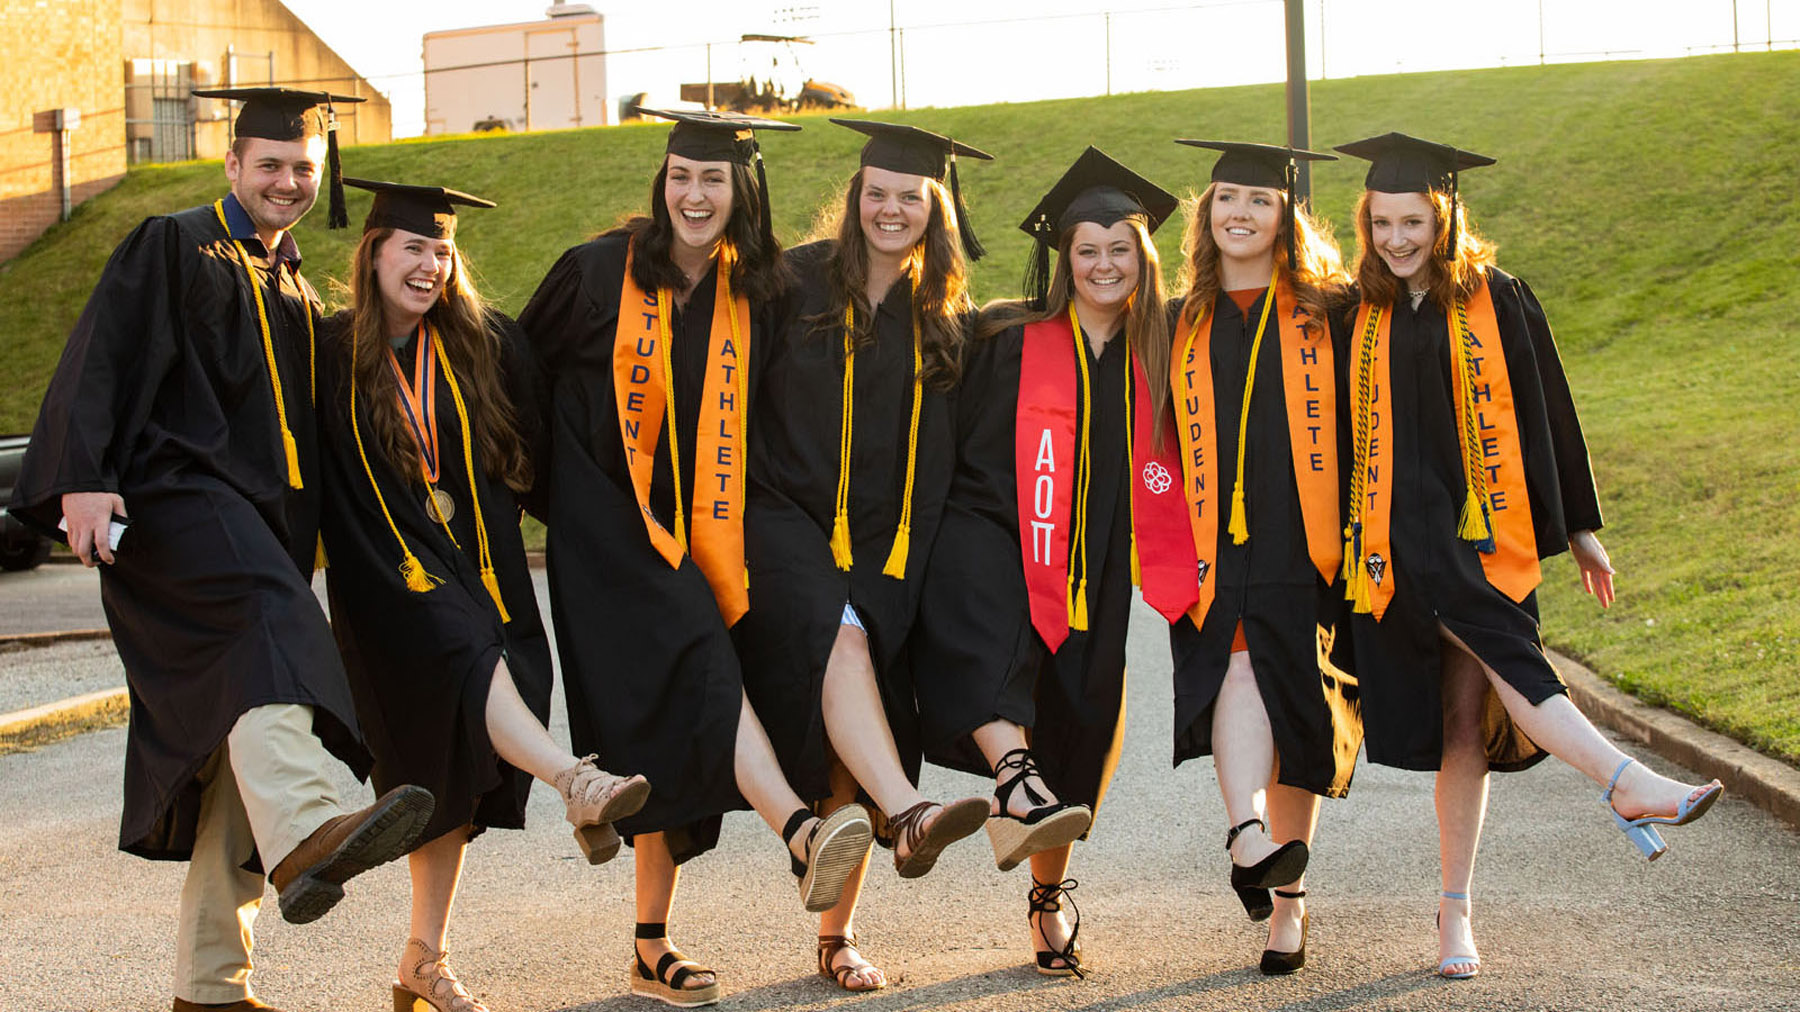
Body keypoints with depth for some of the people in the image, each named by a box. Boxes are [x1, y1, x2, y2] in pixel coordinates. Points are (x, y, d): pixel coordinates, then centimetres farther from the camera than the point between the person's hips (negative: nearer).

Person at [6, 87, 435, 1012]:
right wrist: (84, 477, -23)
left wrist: (309, 538, 21)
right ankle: (304, 836, -61)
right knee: (264, 628, -36)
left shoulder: (297, 293, 24)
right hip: (174, 501, -8)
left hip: (262, 538, 8)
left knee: (242, 735, 4)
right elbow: (102, 359, -9)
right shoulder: (172, 248, 4)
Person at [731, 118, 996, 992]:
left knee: (854, 753, 0)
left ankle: (836, 935, 8)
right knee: (836, 637, -34)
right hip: (785, 523, -3)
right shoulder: (797, 283, 0)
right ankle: (908, 819, -48)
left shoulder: (944, 320, 10)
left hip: (883, 551, 3)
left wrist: (906, 556, 10)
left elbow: (947, 459, 17)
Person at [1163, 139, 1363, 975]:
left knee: (1293, 712, 1)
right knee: (1238, 664, -25)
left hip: (1302, 548, -1)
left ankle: (1286, 899, 13)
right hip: (1215, 552, 1)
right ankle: (1250, 839, -42)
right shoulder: (1181, 329, 14)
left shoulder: (1326, 316, 7)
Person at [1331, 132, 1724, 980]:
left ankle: (1456, 910, 5)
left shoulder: (1498, 302, 4)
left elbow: (1549, 418, 8)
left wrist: (1580, 528, 8)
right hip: (1405, 535, 0)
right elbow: (1344, 432, 15)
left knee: (1468, 717, -2)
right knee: (1496, 646, -27)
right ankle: (1625, 783, -36)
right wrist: (1344, 539, 13)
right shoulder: (1359, 316, 9)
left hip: (1486, 531, 0)